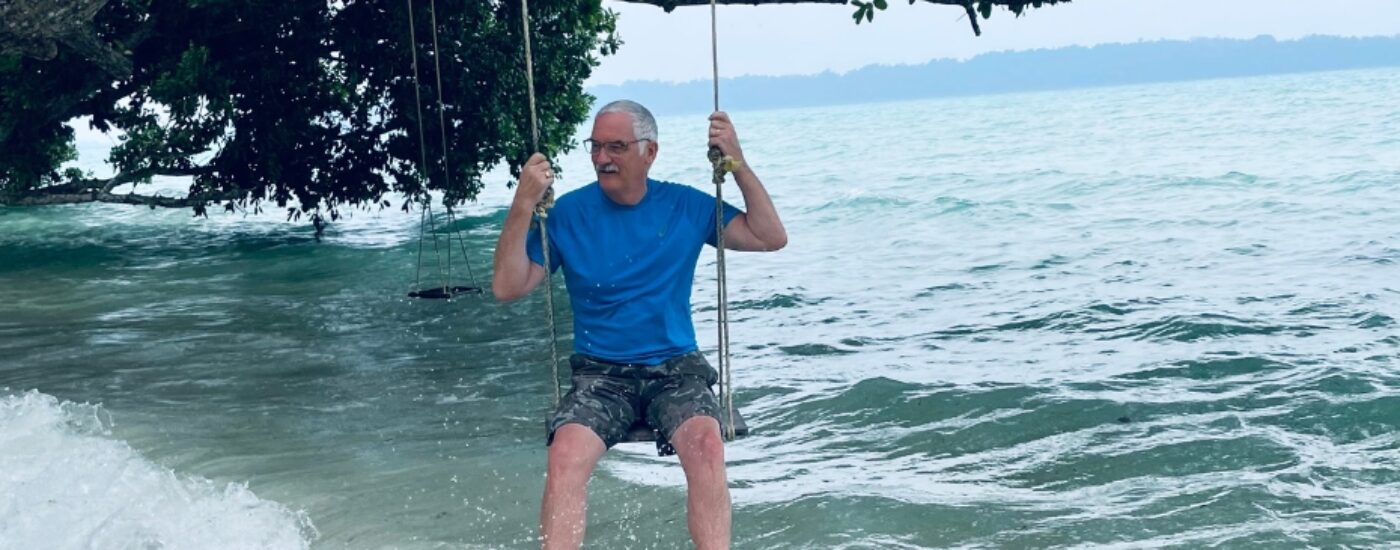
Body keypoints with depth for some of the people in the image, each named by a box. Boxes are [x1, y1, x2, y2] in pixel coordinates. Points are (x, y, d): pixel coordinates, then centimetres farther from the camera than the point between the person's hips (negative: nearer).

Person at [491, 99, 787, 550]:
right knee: (565, 453, -31)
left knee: (706, 444, -32)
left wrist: (737, 163, -6)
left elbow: (771, 238, 2)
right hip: (600, 373, 0)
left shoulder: (687, 206, 4)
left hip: (676, 368, 1)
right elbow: (507, 287, -5)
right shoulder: (568, 213, 0)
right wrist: (523, 205, -15)